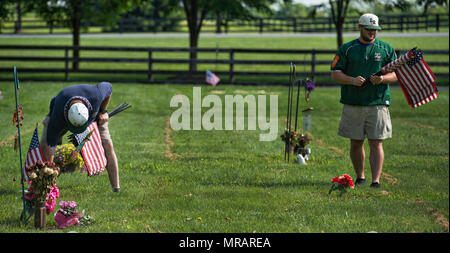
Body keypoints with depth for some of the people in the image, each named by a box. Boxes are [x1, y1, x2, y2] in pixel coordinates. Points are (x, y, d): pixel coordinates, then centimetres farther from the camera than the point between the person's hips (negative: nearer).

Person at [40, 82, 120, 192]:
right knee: (45, 145, -18)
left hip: (94, 113, 1)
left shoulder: (96, 95, -43)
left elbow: (107, 86, -17)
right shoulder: (57, 116, -43)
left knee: (107, 146, -14)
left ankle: (116, 187, -8)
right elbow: (49, 146, -36)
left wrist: (104, 111, -12)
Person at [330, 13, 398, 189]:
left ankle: (376, 181, -11)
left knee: (376, 143, -7)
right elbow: (335, 74, 3)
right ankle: (360, 177, 25)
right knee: (355, 143, 8)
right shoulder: (347, 49, 7)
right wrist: (352, 80, -16)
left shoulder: (386, 49, 9)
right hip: (353, 105, 1)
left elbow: (396, 74, 8)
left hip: (378, 104, -1)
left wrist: (383, 79, -14)